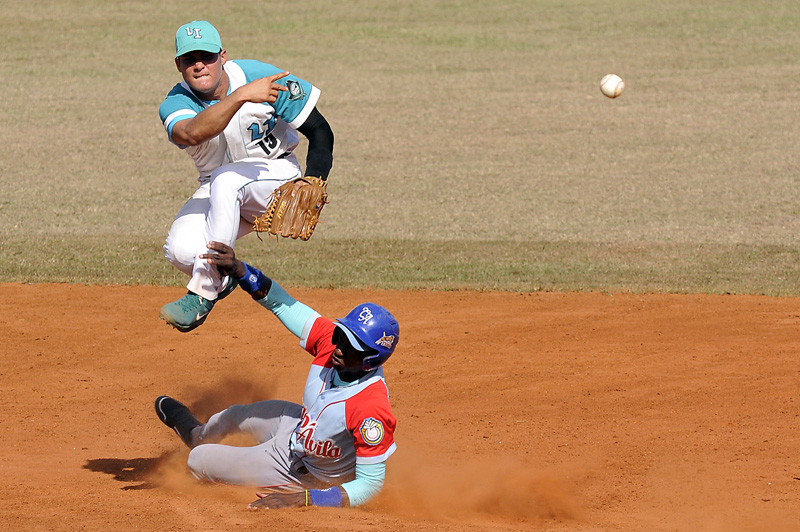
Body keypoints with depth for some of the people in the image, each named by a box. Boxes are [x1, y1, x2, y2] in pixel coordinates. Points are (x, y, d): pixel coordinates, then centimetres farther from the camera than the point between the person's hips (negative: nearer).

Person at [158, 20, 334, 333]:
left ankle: (202, 295, -30)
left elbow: (320, 131, -11)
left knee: (226, 179, -37)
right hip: (217, 192, 2)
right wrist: (240, 96, -52)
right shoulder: (175, 105, -14)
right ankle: (223, 276, 11)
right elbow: (193, 133, -40)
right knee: (181, 250, -27)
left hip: (277, 176, -2)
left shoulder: (260, 76, -17)